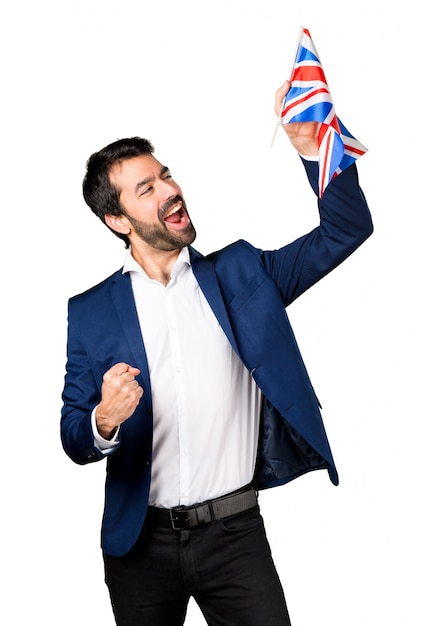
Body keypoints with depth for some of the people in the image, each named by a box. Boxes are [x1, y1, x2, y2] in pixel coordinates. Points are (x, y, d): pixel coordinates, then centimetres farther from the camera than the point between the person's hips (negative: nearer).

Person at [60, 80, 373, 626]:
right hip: (142, 541, 0)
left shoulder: (240, 273, 3)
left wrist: (311, 148, -17)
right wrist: (104, 422, -24)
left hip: (235, 534, 0)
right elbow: (74, 440, 0)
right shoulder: (90, 313, 0)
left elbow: (345, 230, -2)